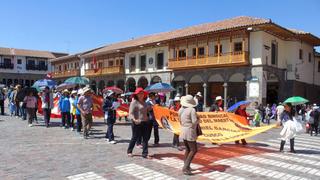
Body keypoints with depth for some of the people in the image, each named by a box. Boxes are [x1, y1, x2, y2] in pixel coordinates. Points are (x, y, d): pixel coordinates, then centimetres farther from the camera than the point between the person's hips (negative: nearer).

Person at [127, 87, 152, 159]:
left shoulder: (144, 103, 13)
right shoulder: (134, 102, -8)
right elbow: (130, 113, -16)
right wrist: (134, 120, -30)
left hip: (144, 122, 6)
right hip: (137, 123, -6)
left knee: (145, 138, 4)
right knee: (135, 137, 7)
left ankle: (145, 154, 11)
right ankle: (129, 151, 28)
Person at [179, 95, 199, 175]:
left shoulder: (180, 110, 6)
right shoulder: (192, 110, -16)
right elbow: (194, 122, -19)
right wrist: (198, 120, 0)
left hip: (183, 131, 8)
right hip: (189, 132, -8)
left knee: (188, 149, 19)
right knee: (193, 150, -1)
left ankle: (186, 166, 24)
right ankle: (185, 168, -6)